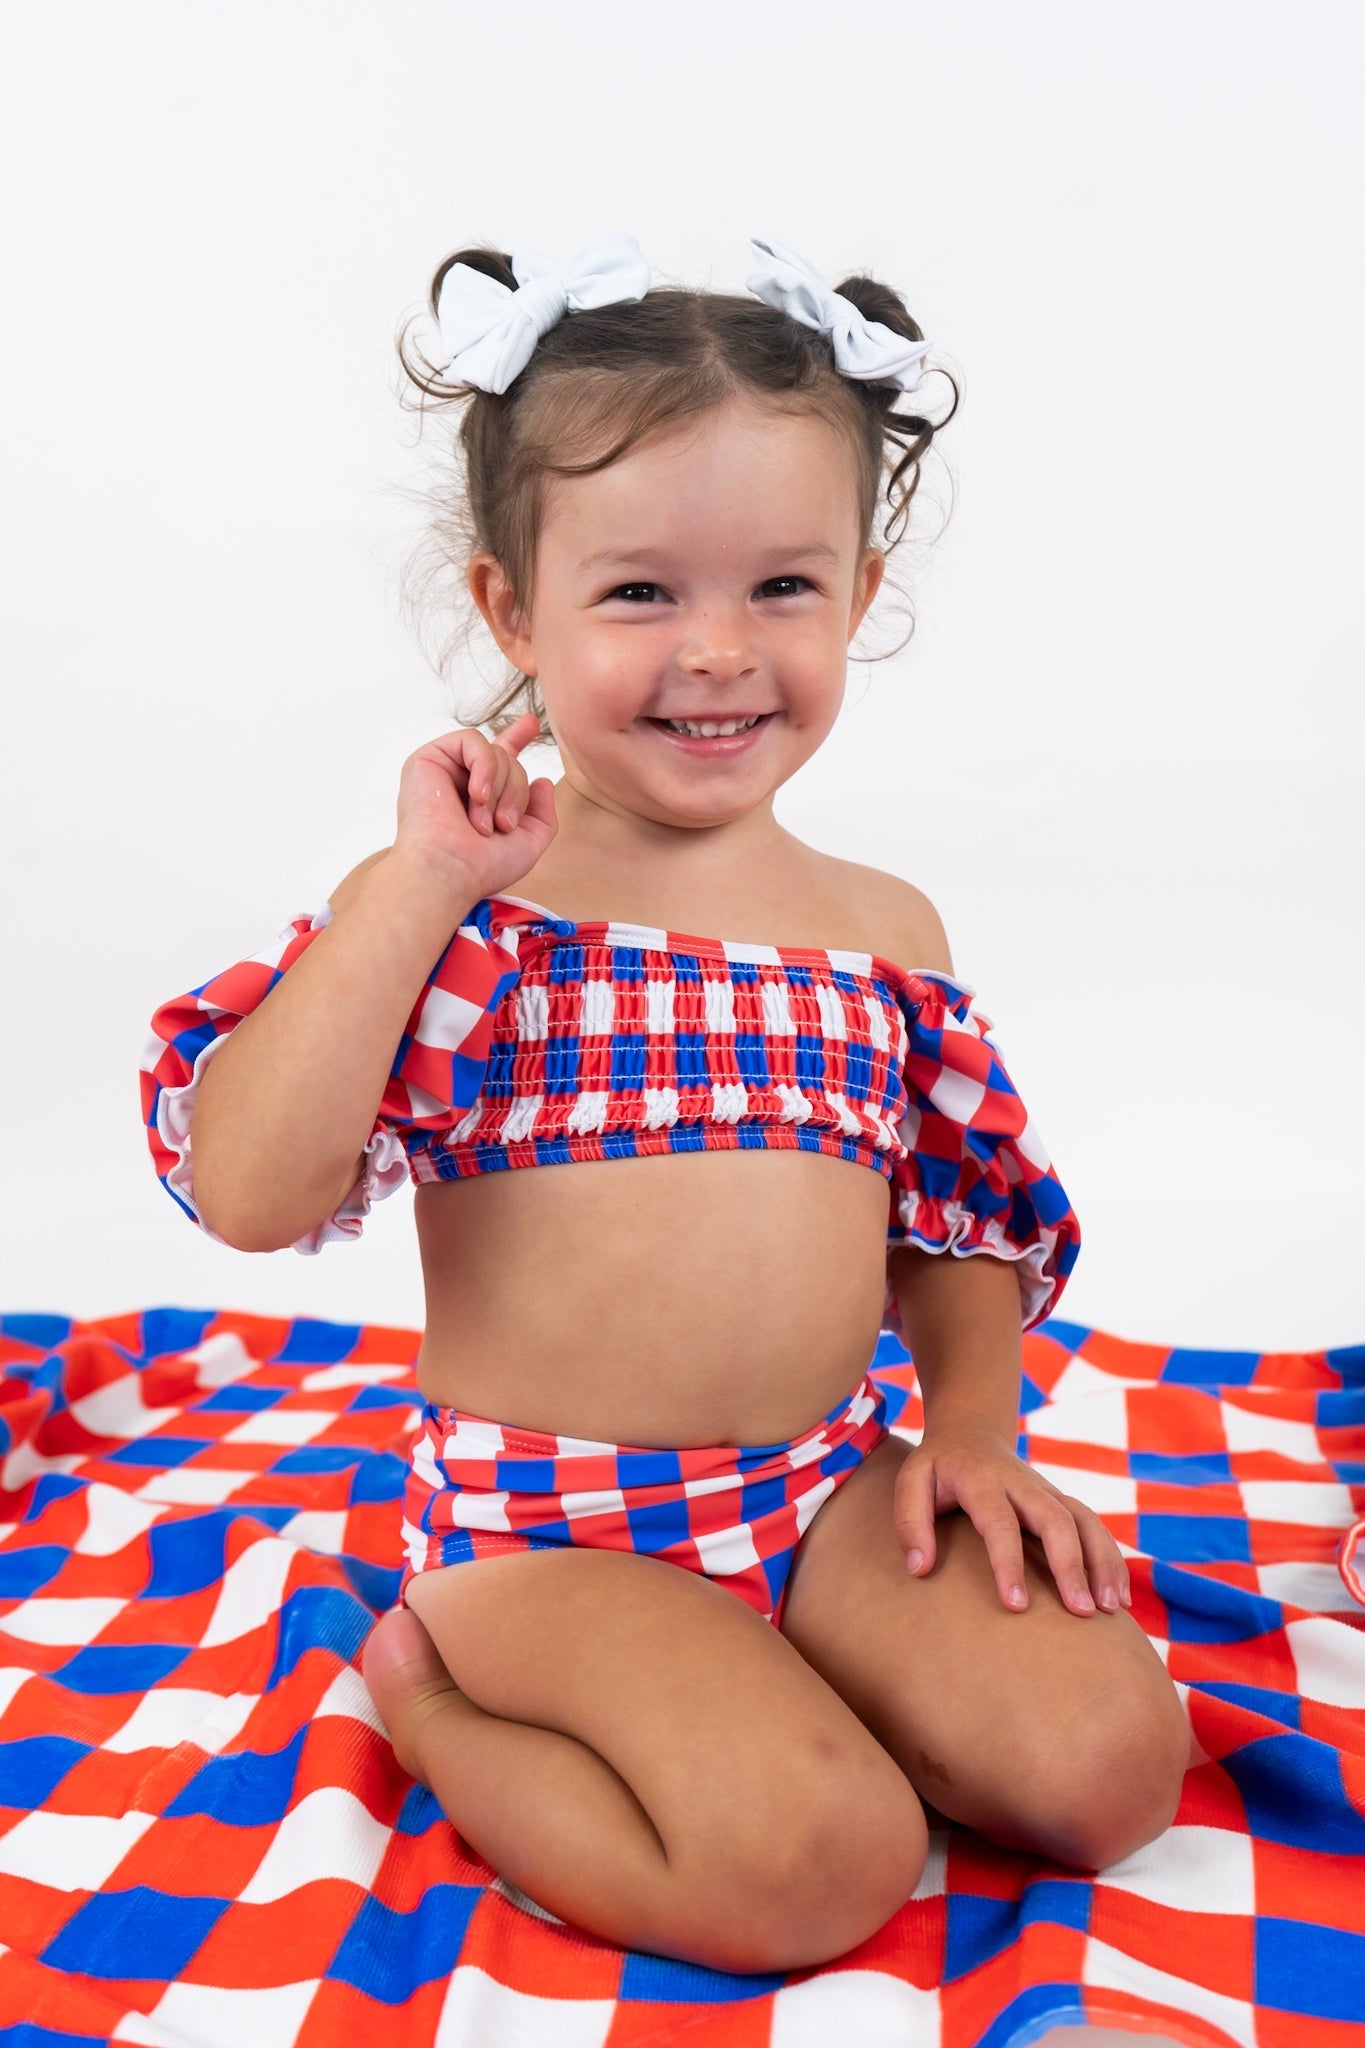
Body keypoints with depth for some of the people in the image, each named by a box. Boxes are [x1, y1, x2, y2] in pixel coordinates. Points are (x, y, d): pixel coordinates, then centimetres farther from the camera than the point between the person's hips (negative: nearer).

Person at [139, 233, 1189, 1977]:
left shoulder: (883, 931, 4)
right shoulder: (444, 911, -9)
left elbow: (960, 1223, 14)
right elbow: (246, 1194, -22)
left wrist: (973, 1419, -4)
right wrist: (419, 883, -24)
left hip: (830, 1486, 5)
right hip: (543, 1516, -4)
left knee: (1109, 1761, -10)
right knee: (817, 1862, -21)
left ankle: (740, 1691, 10)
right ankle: (427, 1692, 3)